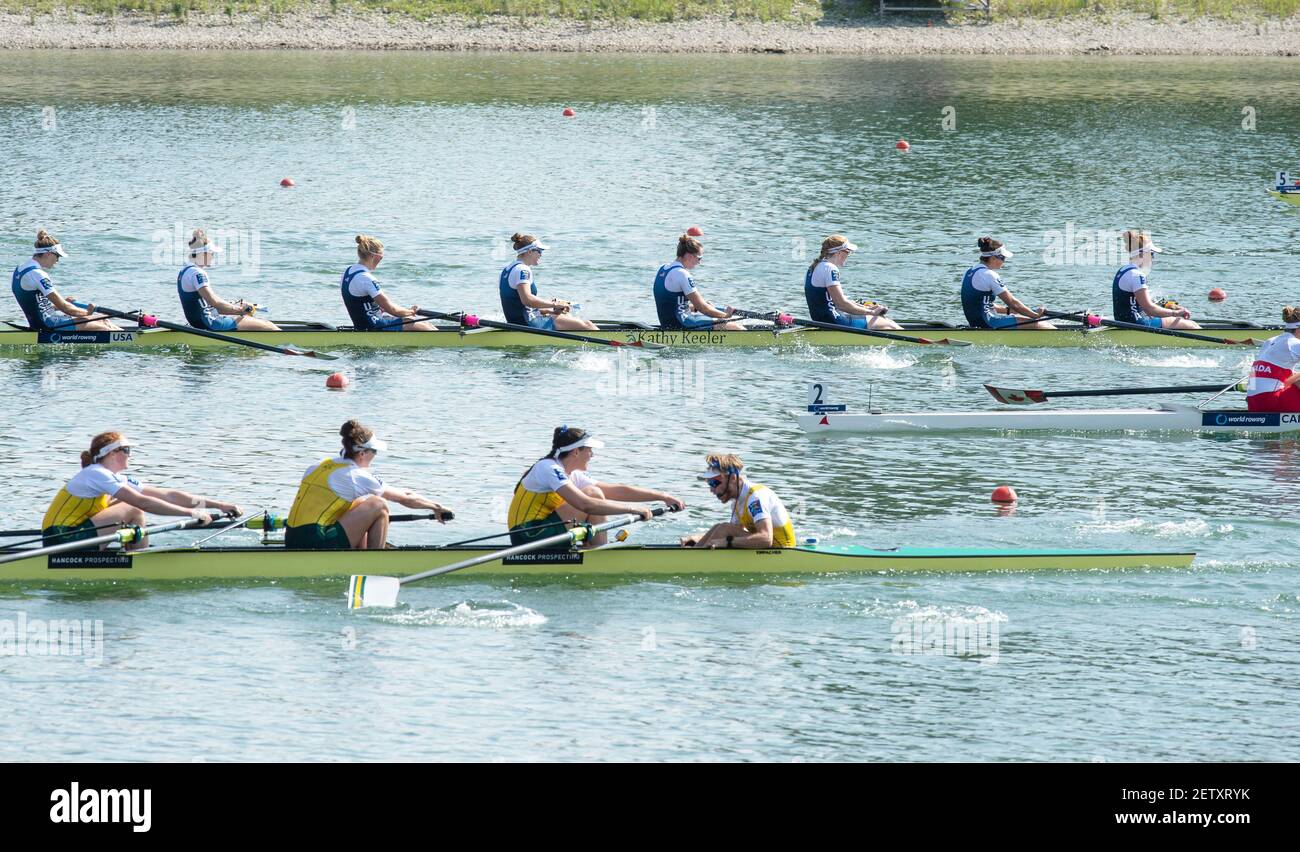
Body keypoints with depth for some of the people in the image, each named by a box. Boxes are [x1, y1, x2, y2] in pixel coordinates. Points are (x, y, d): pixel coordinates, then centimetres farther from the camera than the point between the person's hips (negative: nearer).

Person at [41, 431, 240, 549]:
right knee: (133, 511, -11)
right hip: (61, 541, -10)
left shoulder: (120, 480, 13)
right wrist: (190, 513, -24)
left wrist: (217, 505, 5)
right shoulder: (96, 475, -15)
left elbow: (168, 495, 10)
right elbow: (142, 502, -24)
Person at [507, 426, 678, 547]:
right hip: (528, 537, -10)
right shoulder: (549, 469, -16)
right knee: (594, 494, -12)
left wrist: (662, 496, 10)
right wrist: (633, 509, -23)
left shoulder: (573, 476, 13)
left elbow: (618, 491, 15)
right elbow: (586, 505, -27)